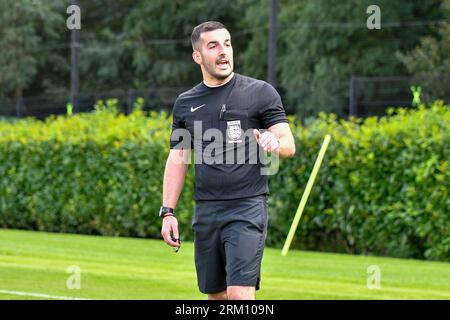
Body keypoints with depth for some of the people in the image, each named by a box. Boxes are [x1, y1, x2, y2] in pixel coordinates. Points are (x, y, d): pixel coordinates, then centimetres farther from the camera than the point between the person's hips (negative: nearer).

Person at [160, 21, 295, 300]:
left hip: (247, 209, -4)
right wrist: (168, 212, 8)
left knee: (240, 293, -16)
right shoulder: (185, 103, 12)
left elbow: (289, 145, -2)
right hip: (206, 212, 5)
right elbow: (177, 159, 16)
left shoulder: (260, 93, 1)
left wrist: (274, 143, -26)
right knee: (215, 295, 9)